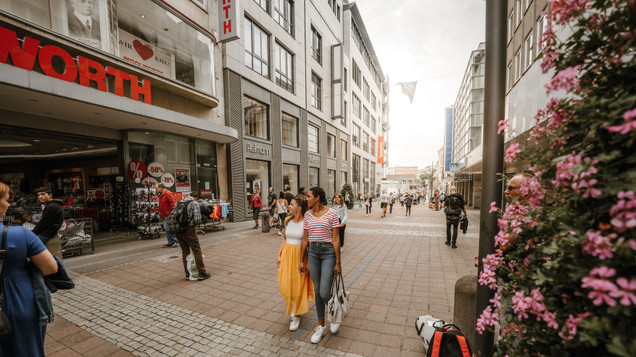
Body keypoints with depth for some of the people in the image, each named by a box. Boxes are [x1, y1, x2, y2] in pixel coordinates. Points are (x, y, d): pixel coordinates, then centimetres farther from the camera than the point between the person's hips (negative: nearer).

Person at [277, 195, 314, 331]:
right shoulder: (287, 220, 1)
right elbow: (284, 238, 11)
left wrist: (305, 262, -13)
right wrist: (279, 255, 8)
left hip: (300, 255, -5)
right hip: (287, 254, 5)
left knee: (298, 286, 5)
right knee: (285, 285, 10)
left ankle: (296, 316, 26)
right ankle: (293, 307, 40)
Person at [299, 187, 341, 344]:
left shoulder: (331, 213, -10)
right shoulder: (308, 215, 4)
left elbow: (336, 238, -9)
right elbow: (305, 239, 9)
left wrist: (338, 263, -9)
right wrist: (302, 260, 10)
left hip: (328, 252, -5)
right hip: (313, 253, 5)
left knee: (324, 293, -4)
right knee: (317, 291, 13)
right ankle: (321, 327, 31)